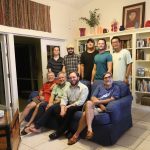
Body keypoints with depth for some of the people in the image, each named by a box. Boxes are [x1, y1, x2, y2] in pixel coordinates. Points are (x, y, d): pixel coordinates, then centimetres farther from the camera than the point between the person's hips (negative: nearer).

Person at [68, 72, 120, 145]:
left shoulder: (116, 88, 13)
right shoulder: (99, 86, 22)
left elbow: (112, 99, -3)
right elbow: (92, 97, 10)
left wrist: (98, 101, -11)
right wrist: (100, 104, -8)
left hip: (103, 109, -3)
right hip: (94, 106, 3)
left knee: (85, 114, -33)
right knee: (88, 103, -36)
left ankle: (76, 134, -24)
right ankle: (89, 129, -35)